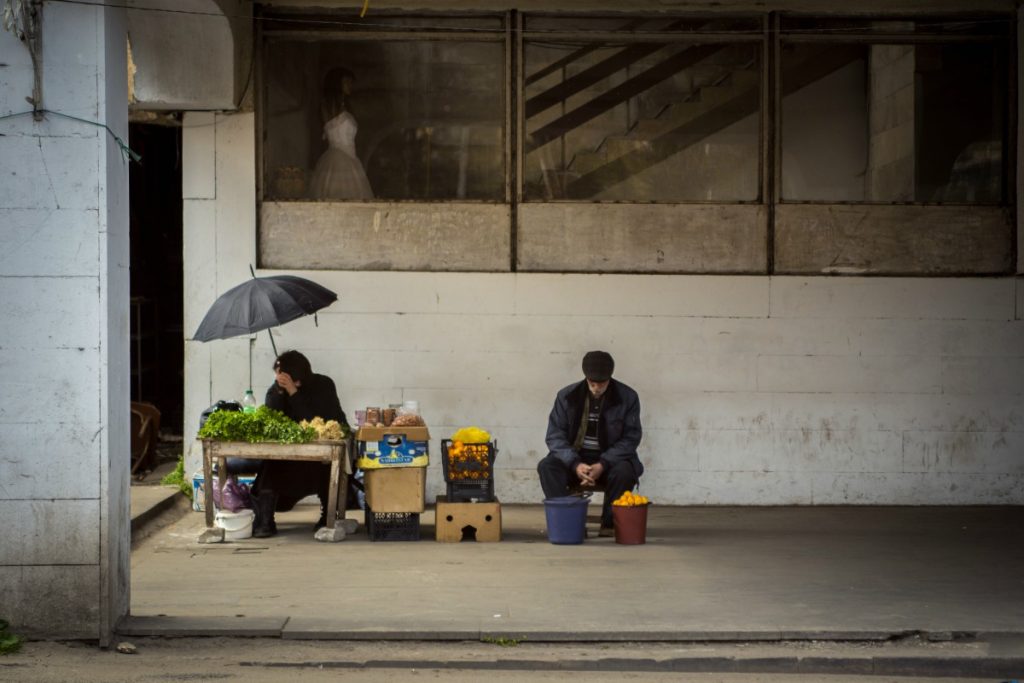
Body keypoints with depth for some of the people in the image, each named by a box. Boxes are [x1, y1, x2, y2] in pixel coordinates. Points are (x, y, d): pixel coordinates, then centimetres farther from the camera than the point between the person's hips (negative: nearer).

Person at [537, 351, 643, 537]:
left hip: (610, 459, -1)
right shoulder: (567, 396, -4)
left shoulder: (628, 398, -6)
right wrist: (575, 464, -22)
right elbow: (555, 436, -4)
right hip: (575, 457, 1)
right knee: (546, 466, -27)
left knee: (625, 471, -34)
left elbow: (630, 438, -7)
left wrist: (603, 465, -22)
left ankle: (609, 524, -16)